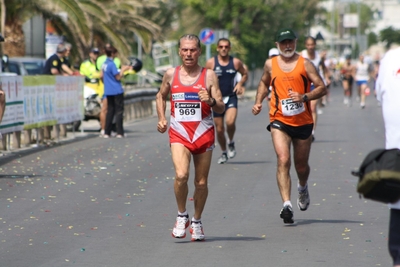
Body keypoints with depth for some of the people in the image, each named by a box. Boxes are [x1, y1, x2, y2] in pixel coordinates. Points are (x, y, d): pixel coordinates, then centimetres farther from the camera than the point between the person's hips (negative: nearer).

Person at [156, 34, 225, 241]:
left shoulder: (209, 76, -2)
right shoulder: (171, 74, 4)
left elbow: (221, 109, -4)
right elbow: (161, 96, 22)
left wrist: (211, 101, -25)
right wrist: (161, 118, 8)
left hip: (204, 134, 0)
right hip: (179, 133, 0)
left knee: (201, 182, 6)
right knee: (181, 175, -21)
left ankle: (197, 222, 26)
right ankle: (181, 216, 0)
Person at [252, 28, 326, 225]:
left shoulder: (305, 64, -2)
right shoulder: (270, 64, 5)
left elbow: (322, 88, -4)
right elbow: (264, 83, 24)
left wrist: (304, 96, -21)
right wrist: (258, 102, 8)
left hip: (303, 121, 0)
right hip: (279, 121, 0)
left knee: (301, 165, 13)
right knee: (283, 160, -20)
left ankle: (303, 188, 49)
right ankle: (287, 205, -26)